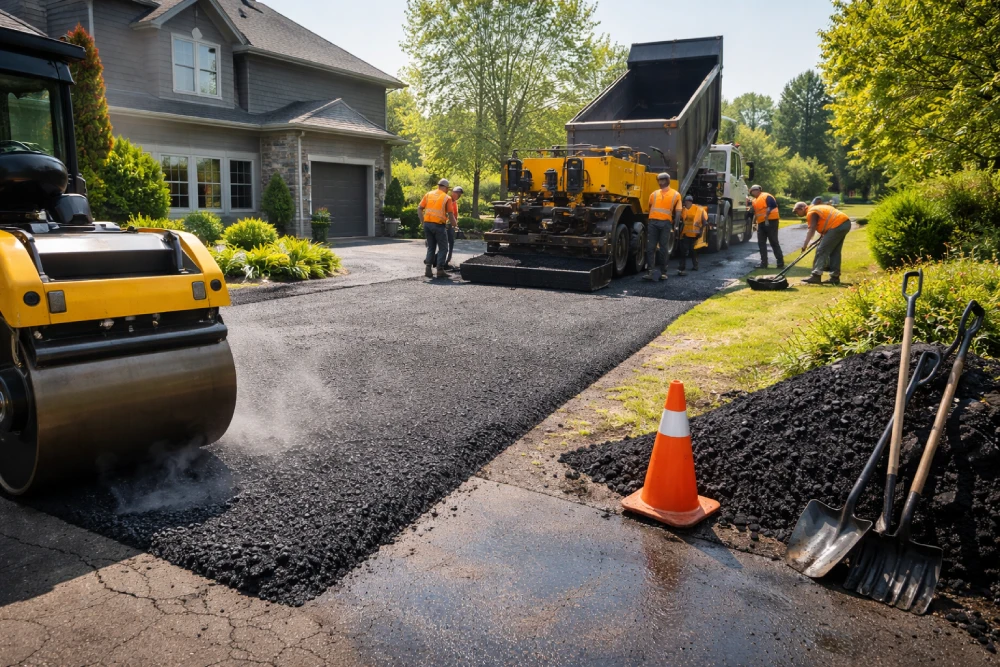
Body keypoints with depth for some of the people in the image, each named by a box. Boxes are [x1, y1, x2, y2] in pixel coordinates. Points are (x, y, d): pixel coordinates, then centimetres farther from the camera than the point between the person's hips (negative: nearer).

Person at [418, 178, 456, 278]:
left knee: (431, 247, 16)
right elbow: (450, 215, -3)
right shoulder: (447, 198, -1)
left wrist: (422, 222, 11)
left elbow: (419, 209, 6)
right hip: (439, 225, -4)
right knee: (443, 248, 6)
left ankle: (428, 269, 8)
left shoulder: (428, 194, 11)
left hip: (427, 223, 5)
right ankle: (440, 270, 0)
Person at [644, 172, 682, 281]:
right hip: (653, 222, 2)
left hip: (665, 223, -2)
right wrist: (650, 219, 4)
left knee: (664, 248, 3)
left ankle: (662, 272, 9)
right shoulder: (654, 194, 17)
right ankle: (650, 271, -5)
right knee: (650, 247, -4)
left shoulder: (675, 195, 8)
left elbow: (678, 212, 3)